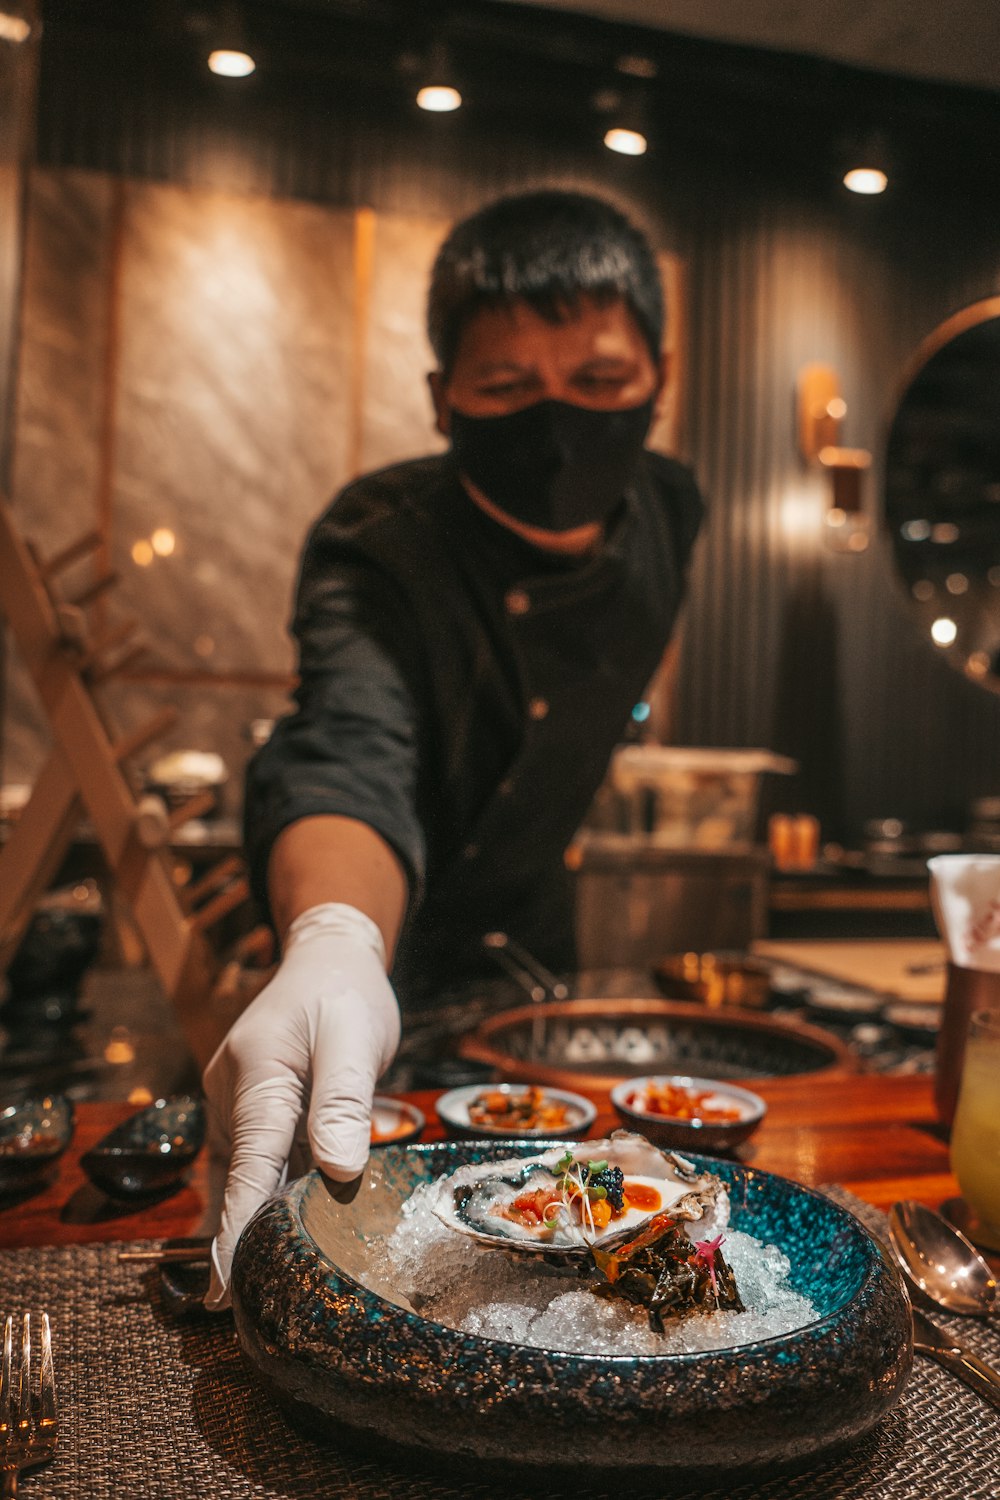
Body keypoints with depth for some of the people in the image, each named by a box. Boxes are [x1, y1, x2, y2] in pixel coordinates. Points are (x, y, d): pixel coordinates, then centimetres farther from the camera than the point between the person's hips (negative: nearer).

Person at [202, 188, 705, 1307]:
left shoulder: (668, 509, -12)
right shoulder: (382, 542, -30)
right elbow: (351, 755, -50)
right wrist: (334, 939, -70)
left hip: (530, 933, 5)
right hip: (378, 967, -4)